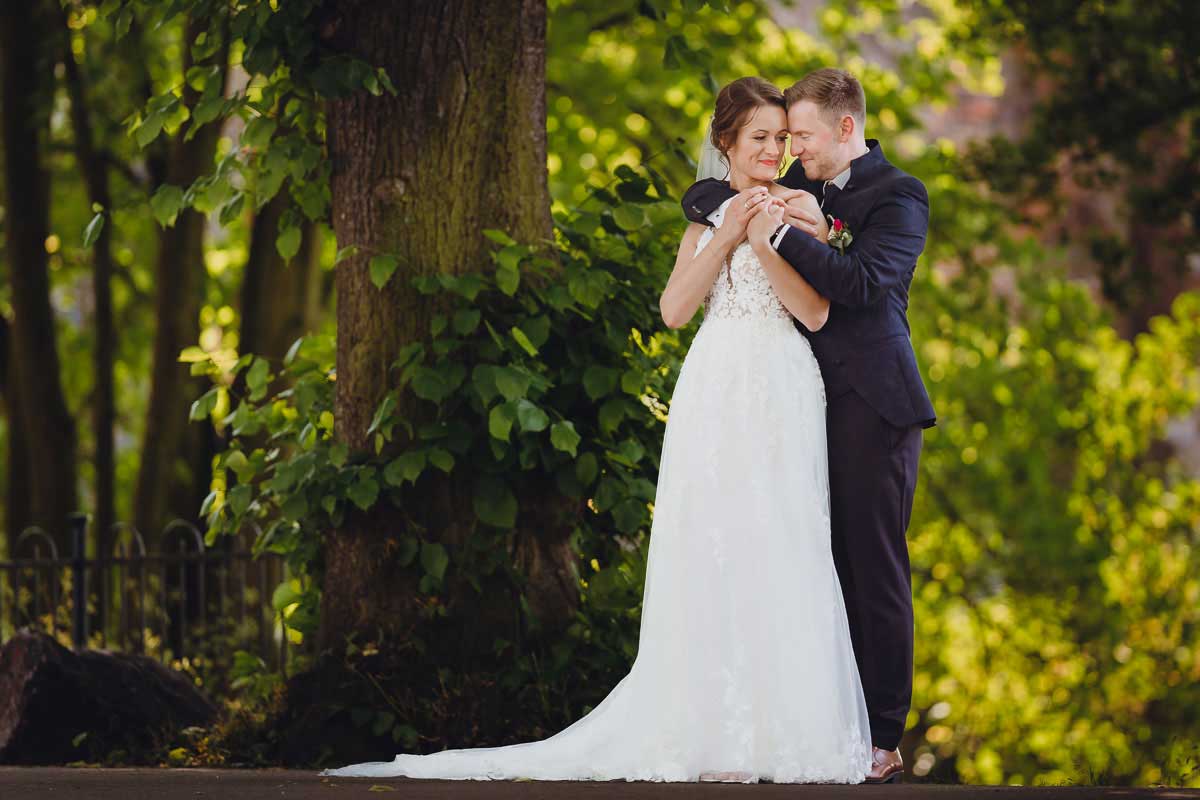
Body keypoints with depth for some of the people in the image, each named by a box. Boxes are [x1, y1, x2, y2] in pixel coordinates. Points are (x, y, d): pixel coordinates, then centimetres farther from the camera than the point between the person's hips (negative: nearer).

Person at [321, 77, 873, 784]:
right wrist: (726, 237, -6)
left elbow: (816, 312, -4)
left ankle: (787, 729, 1)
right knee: (712, 557, -5)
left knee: (784, 559, -3)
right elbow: (674, 309, 2)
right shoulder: (707, 210, 13)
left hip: (785, 405, -1)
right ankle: (716, 735, -6)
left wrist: (766, 241, -12)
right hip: (719, 397, 1)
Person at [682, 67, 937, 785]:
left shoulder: (899, 196, -5)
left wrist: (786, 231, -17)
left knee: (877, 573, -4)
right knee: (828, 571, 6)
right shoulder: (802, 184, 16)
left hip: (872, 404, -7)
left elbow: (860, 282, -19)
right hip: (811, 402, 7)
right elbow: (699, 198, 19)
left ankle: (883, 742, -1)